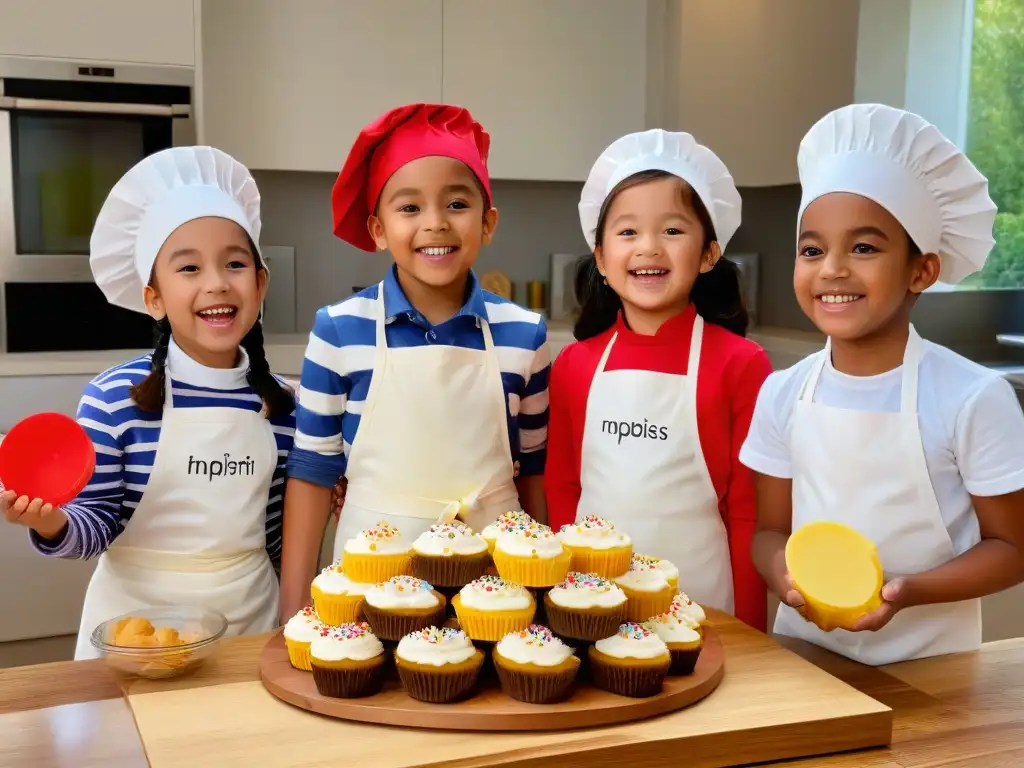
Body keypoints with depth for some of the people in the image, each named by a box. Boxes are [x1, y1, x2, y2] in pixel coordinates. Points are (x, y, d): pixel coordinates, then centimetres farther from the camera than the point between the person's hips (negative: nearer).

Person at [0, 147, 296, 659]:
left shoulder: (280, 406, -3)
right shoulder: (115, 398, -15)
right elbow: (99, 522, -10)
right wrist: (52, 523, -27)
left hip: (250, 619, 3)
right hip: (135, 628, -3)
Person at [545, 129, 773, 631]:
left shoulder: (740, 364, -9)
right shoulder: (574, 364, 1)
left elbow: (750, 512, -5)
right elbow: (560, 490, 9)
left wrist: (745, 630, -5)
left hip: (701, 603, -3)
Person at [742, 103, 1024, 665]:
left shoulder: (974, 398, -15)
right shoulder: (782, 394, -4)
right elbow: (770, 529, 4)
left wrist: (907, 591, -22)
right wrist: (784, 574, -17)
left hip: (924, 665, -3)